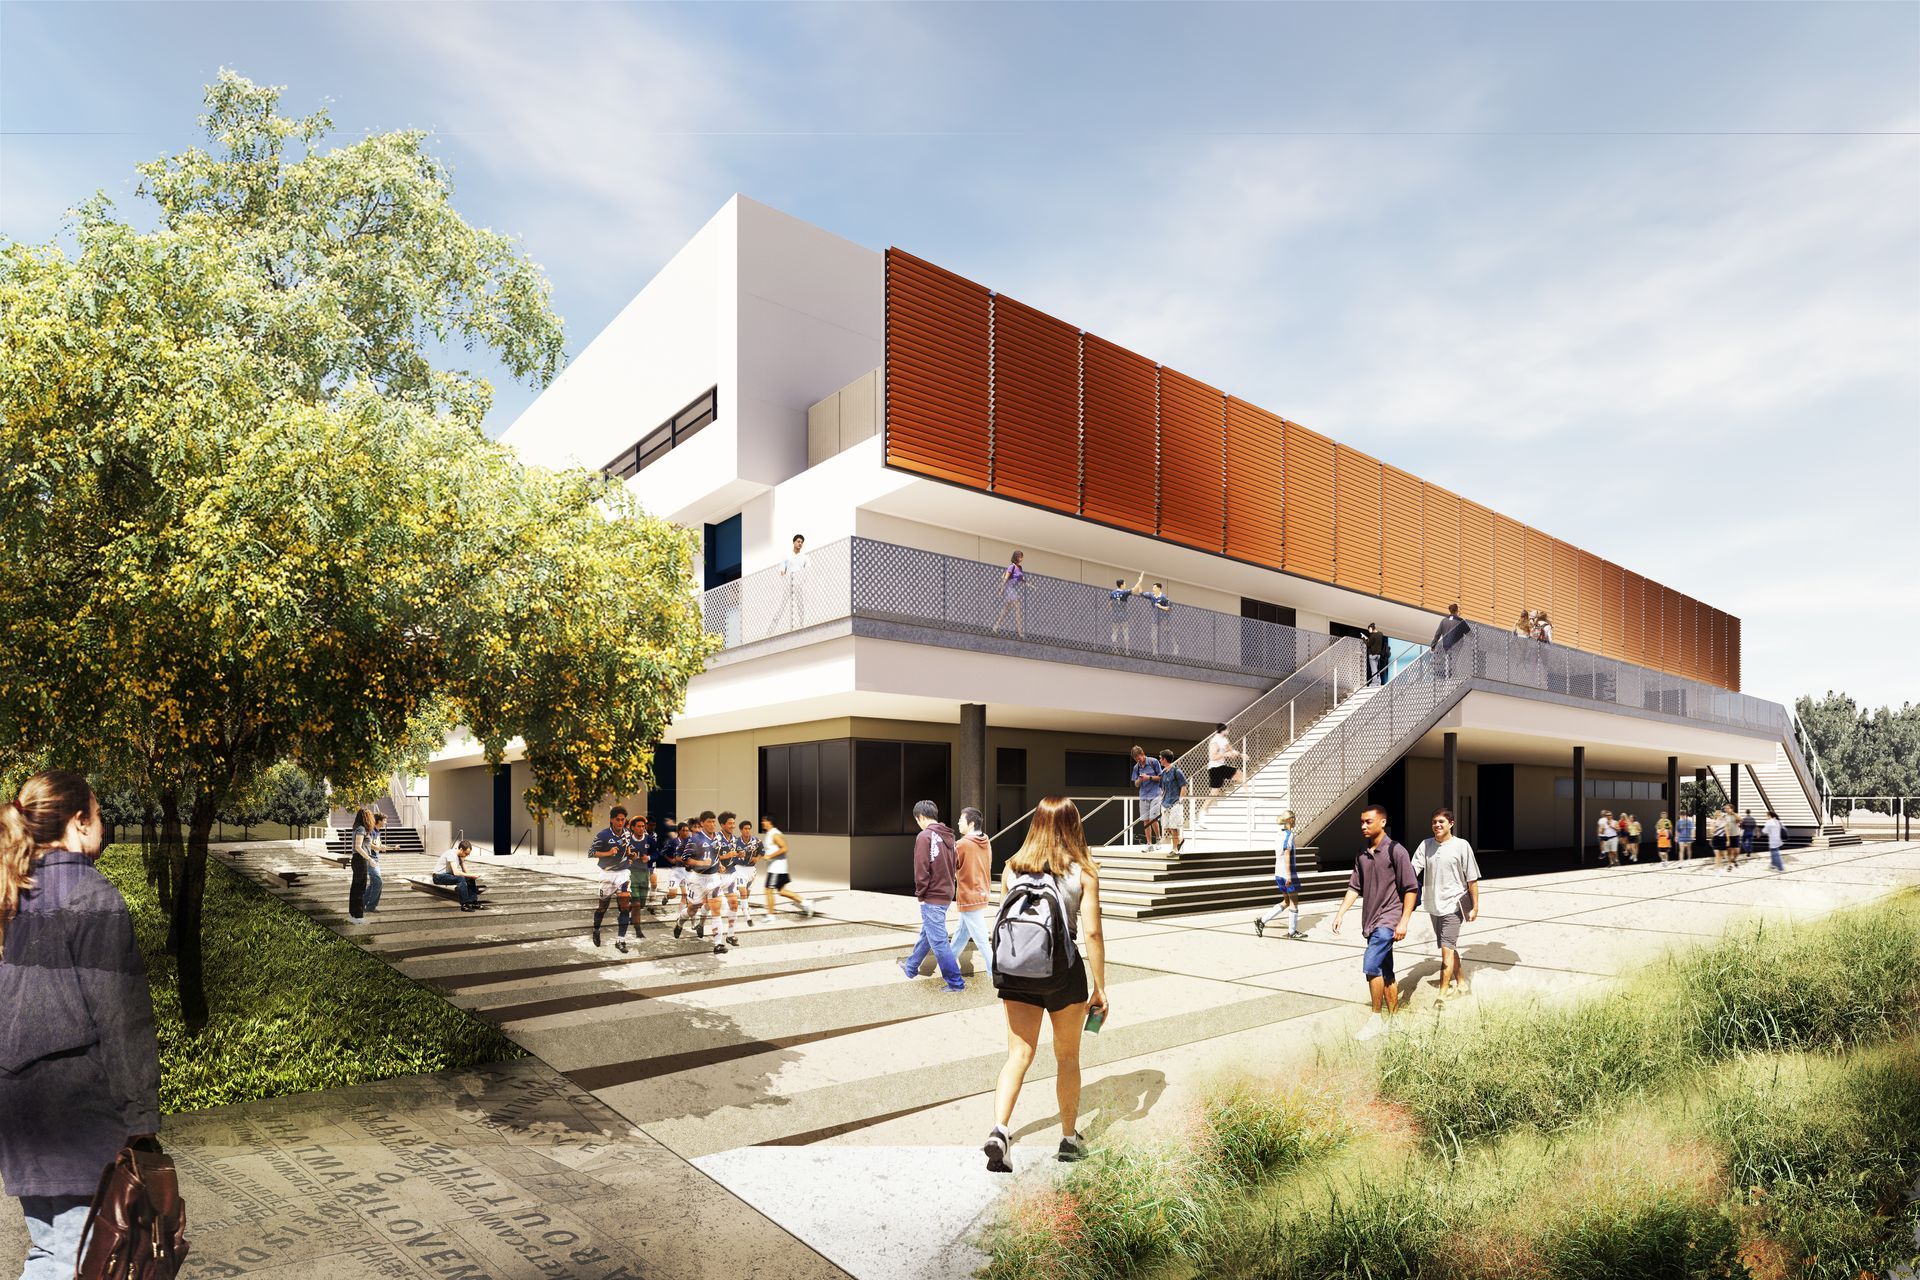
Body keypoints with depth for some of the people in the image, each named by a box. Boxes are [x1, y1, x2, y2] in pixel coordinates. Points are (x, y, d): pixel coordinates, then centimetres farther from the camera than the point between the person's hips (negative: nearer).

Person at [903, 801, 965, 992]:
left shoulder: (924, 836, -16)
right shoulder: (948, 836, 8)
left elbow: (921, 869, -18)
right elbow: (954, 866, 12)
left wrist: (920, 893, -7)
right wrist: (949, 885, 16)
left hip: (932, 896, -9)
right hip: (946, 893, 9)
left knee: (938, 940, -1)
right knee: (926, 933, 22)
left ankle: (955, 982, 3)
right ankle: (911, 968, 38)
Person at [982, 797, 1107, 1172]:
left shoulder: (1011, 869, 2)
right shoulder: (1083, 872, -7)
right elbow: (1092, 933, -9)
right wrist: (1100, 987, -2)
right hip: (1064, 971, -2)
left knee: (1018, 1055, 6)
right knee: (1067, 1057, 16)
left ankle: (999, 1130, -12)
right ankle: (1069, 1139, 28)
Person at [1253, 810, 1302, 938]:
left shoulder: (1278, 835, 10)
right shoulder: (1289, 834, -15)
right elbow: (1286, 855, -20)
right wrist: (1289, 875, -22)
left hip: (1279, 872, 8)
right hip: (1288, 873, -8)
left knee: (1286, 901, 15)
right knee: (1294, 901, 7)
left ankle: (1262, 921, 5)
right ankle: (1292, 931, 16)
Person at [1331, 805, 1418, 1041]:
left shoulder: (1395, 851, -11)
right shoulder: (1362, 853, 9)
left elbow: (1410, 888, -10)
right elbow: (1355, 887, 12)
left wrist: (1404, 921, -14)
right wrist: (1340, 913, 4)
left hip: (1388, 920, -7)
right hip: (1371, 921, 7)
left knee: (1371, 965, -15)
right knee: (1385, 972, 13)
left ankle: (1376, 1019, -2)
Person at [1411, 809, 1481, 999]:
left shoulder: (1461, 845, -8)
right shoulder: (1426, 845, 2)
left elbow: (1472, 879, -4)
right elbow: (1412, 870, -7)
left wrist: (1475, 907, -4)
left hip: (1453, 904, -5)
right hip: (1434, 905, 5)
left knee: (1447, 948, -11)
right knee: (1450, 947, 20)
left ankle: (1443, 993, -8)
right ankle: (1459, 981, 38)